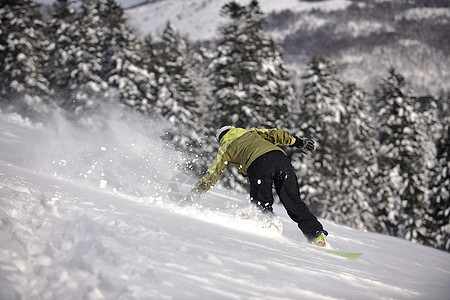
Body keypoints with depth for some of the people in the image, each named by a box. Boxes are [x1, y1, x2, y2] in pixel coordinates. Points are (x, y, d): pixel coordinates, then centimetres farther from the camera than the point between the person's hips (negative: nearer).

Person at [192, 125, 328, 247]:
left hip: (258, 164, -3)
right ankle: (316, 234, -5)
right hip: (280, 157, 4)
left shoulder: (225, 148, 28)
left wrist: (196, 191, 34)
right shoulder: (252, 132, 38)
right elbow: (277, 134, 27)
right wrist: (299, 142, 34)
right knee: (293, 202, 5)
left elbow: (213, 173, 26)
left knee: (261, 204, 8)